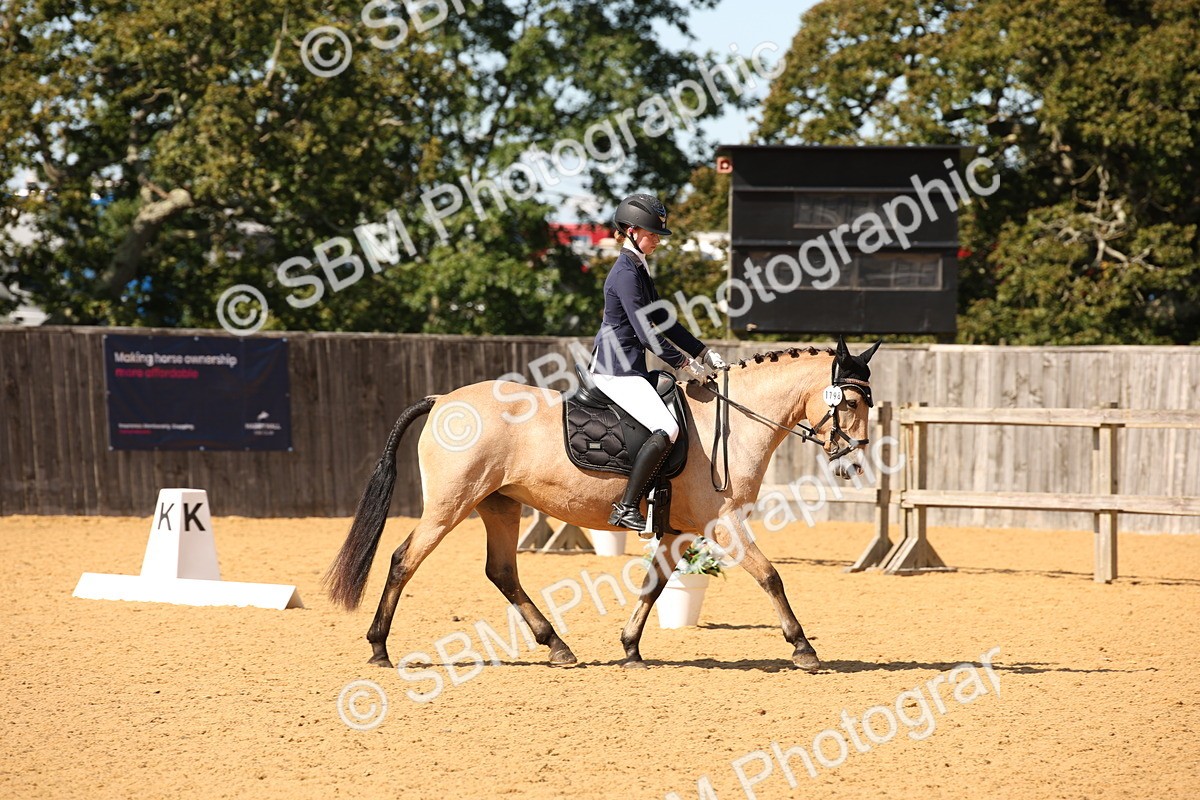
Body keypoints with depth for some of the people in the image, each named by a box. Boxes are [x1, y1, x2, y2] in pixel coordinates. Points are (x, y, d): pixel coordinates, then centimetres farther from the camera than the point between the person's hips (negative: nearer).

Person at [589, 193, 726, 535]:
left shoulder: (639, 270, 16)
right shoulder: (626, 273, -16)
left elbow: (662, 320, 21)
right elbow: (646, 333, -20)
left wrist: (702, 353, 16)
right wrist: (685, 363, -12)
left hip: (630, 368, 11)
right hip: (617, 370, -11)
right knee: (667, 430, -23)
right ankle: (626, 508, -22)